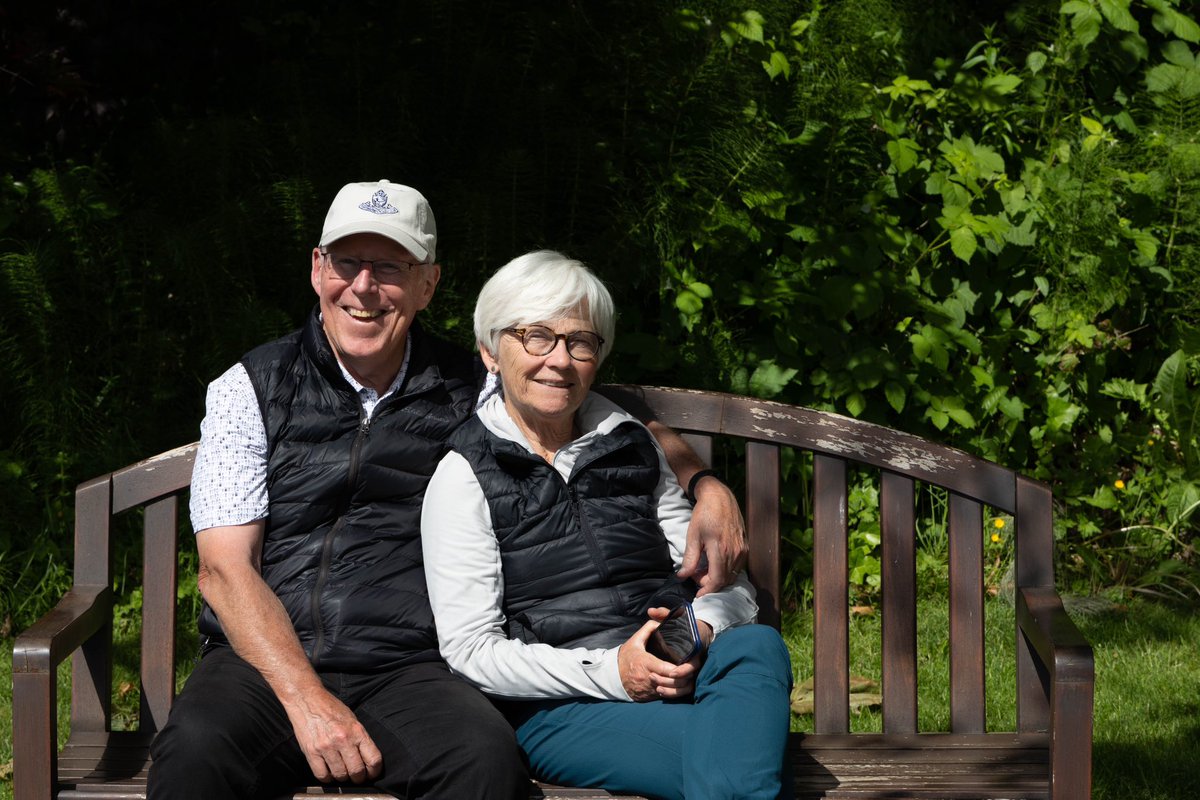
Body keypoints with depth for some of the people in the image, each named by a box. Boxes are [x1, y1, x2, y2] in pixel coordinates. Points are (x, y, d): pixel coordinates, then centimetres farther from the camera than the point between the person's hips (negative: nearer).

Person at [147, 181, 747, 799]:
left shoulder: (467, 390, 12)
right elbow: (225, 569, -1)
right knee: (196, 750, -36)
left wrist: (703, 483, 3)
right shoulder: (251, 388, 7)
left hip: (405, 672, 1)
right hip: (263, 664, -1)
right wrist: (307, 699, -16)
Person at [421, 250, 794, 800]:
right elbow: (469, 650, -4)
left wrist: (700, 628, -9)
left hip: (671, 671, 5)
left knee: (757, 645, -33)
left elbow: (732, 588, 17)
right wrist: (609, 671, -14)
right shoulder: (465, 476, 4)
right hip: (556, 708, -5)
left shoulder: (633, 450, 18)